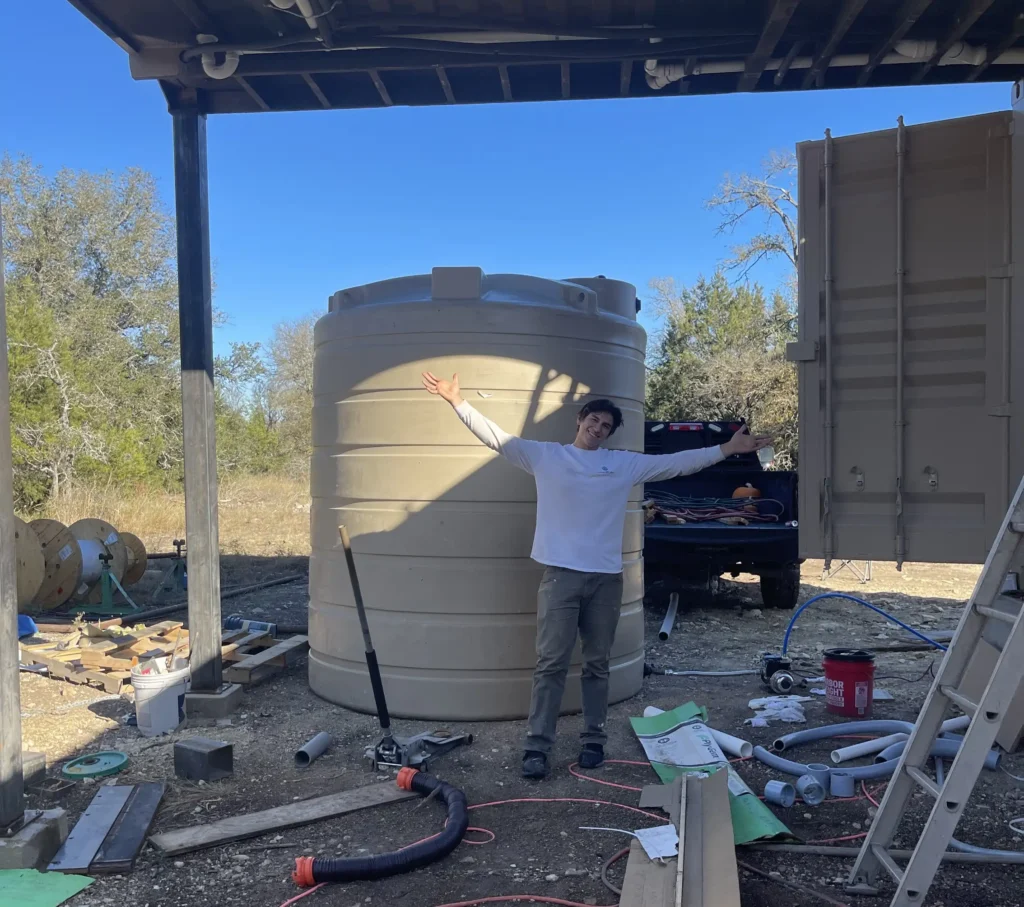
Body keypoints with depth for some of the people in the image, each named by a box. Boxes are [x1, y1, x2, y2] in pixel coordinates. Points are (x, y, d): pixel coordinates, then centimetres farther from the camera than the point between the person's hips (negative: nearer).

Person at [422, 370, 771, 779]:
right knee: (551, 664, -2)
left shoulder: (626, 464, 9)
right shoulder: (545, 455, 3)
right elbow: (496, 437, 1)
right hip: (560, 574, -2)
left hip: (606, 578, 3)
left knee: (597, 664, 12)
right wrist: (457, 400, -6)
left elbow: (678, 463, 11)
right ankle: (537, 745, 5)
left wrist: (727, 449, 6)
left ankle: (594, 739, 24)